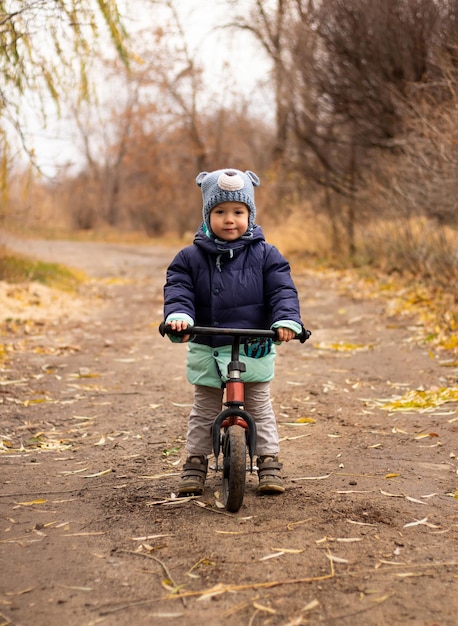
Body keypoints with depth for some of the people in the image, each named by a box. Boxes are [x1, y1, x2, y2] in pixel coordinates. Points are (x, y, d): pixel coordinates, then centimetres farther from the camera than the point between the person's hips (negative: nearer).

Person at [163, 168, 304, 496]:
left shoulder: (265, 255, -2)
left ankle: (269, 461, 19)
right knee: (204, 409, 10)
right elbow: (177, 289, -9)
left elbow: (283, 290, -7)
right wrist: (178, 315, -30)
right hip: (206, 349, 1)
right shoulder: (191, 257, 0)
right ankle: (195, 462, 21)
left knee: (259, 407, 8)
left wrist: (287, 321, -25)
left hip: (254, 348, -1)